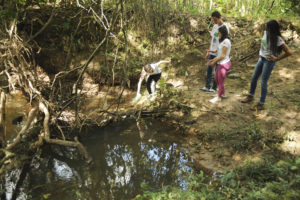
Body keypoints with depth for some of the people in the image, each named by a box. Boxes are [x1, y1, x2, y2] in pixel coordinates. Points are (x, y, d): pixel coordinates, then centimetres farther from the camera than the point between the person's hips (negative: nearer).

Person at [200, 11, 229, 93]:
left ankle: (214, 88, 11)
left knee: (216, 70, 2)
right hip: (212, 52, 7)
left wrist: (217, 50, -25)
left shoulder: (225, 27, -12)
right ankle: (207, 86, 15)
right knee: (209, 69, 8)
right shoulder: (215, 26, 10)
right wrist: (208, 51, 15)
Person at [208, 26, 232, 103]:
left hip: (224, 64, -10)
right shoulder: (223, 41, 12)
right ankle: (223, 93, 35)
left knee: (221, 81, 4)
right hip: (221, 63, 10)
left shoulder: (226, 41, -18)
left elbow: (223, 55, -19)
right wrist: (213, 60, 7)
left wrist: (214, 62, -12)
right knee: (216, 79, 20)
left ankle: (218, 97, 17)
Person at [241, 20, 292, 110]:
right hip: (261, 58, 7)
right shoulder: (266, 33, -3)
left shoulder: (278, 39, -22)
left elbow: (288, 52, -22)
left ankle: (261, 104, 9)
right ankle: (250, 96, 36)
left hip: (269, 61, -7)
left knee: (263, 82, -2)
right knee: (254, 77, 15)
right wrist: (261, 52, 10)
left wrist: (276, 59, -17)